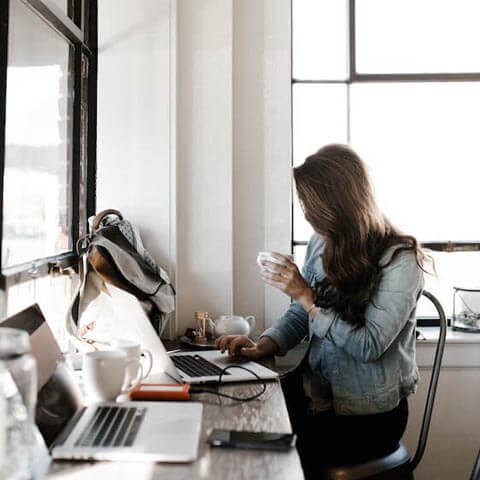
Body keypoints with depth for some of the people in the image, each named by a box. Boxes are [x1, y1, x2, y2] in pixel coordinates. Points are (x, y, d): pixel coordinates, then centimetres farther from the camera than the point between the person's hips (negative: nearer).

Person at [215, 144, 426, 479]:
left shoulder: (399, 260, -16)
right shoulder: (321, 244, 1)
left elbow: (369, 346, -20)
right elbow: (299, 316, 8)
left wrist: (306, 294, -22)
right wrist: (262, 347, -10)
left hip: (369, 413, -5)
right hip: (316, 390, 5)